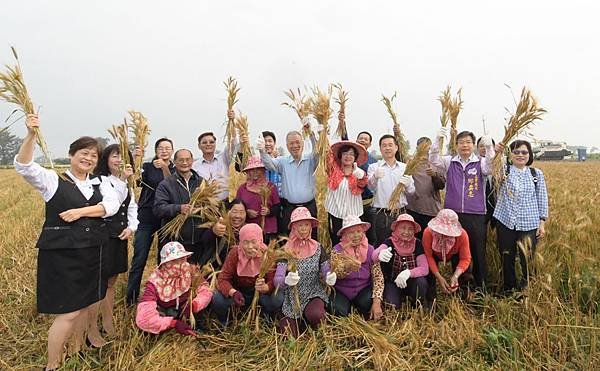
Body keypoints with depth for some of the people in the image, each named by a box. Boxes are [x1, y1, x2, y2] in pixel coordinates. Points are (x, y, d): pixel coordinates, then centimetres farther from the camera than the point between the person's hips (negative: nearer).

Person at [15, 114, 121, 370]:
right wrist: (31, 135, -29)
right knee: (68, 312, -4)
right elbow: (24, 166, -16)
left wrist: (80, 211, -17)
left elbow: (112, 205, -6)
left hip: (93, 252, 5)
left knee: (84, 304, 18)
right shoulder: (53, 180, -2)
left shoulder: (100, 183, 8)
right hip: (61, 253, -4)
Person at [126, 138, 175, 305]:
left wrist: (164, 168, -25)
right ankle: (131, 298, 7)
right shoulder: (148, 166, 3)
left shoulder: (175, 169, 6)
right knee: (139, 258, -4)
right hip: (146, 217, -1)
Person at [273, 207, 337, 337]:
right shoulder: (286, 250, -5)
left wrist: (330, 278, -26)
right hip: (292, 298, 1)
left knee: (315, 315, -32)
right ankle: (301, 321, 21)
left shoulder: (318, 248, -1)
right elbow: (276, 280, -11)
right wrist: (286, 280, -34)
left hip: (314, 293, 0)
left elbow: (326, 272, -2)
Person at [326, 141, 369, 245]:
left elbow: (363, 186, -17)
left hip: (353, 214, 0)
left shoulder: (360, 172, 2)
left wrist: (361, 177, -37)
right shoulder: (334, 169, 3)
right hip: (335, 213, 0)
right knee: (336, 242, 7)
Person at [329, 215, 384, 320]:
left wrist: (377, 301, -23)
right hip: (341, 292, -1)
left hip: (363, 290, 2)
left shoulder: (370, 250, -5)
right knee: (339, 312, -26)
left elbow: (378, 277, -10)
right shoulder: (337, 250, -11)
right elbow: (334, 275, -24)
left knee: (368, 303, -28)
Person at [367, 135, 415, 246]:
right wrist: (375, 177, -38)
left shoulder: (404, 167, 10)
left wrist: (407, 186, -15)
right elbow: (371, 187, -16)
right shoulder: (374, 167, 2)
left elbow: (412, 191, 8)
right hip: (380, 214, -2)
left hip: (401, 212, 3)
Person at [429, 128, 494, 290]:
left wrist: (489, 147, -32)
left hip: (476, 215, -1)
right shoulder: (449, 162, 7)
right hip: (452, 213, 1)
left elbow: (492, 168, -16)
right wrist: (438, 140, -23)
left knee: (478, 251, 5)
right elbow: (434, 160, -8)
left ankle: (480, 284, 22)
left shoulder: (481, 162, 4)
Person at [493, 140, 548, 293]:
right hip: (506, 222, 0)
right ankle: (508, 289, 27)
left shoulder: (536, 174, 7)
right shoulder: (504, 170, 5)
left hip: (530, 224, 0)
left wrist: (542, 223, 4)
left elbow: (542, 200, 8)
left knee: (528, 260, 3)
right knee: (506, 259, 9)